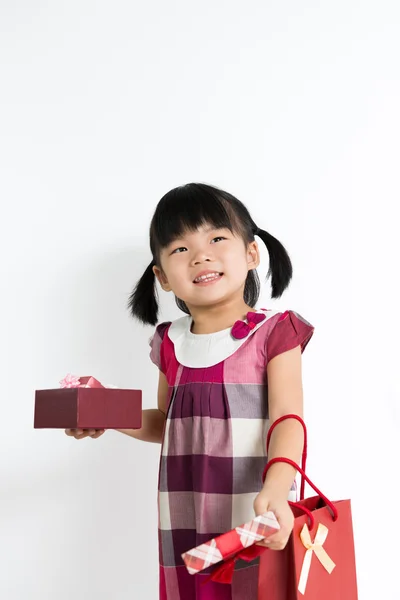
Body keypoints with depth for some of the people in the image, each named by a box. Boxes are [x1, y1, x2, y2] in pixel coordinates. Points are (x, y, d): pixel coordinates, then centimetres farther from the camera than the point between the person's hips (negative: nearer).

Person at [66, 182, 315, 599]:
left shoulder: (273, 333, -7)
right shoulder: (170, 343, 7)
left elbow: (286, 419, -16)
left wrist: (275, 488, -33)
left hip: (256, 518, -4)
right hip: (186, 522, 4)